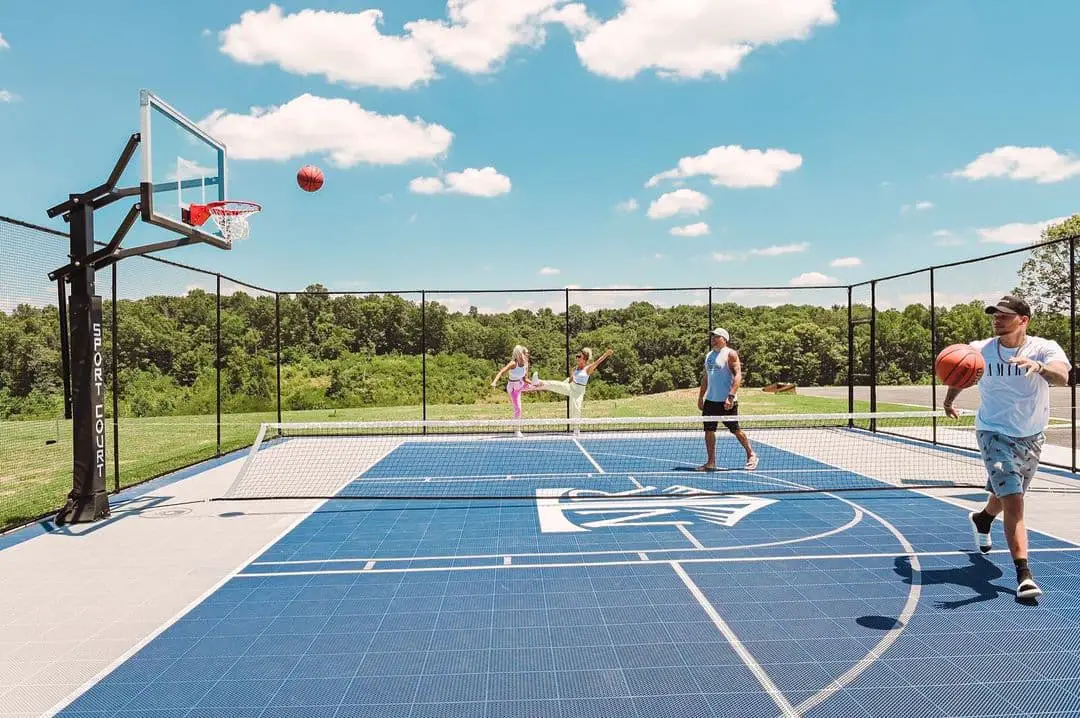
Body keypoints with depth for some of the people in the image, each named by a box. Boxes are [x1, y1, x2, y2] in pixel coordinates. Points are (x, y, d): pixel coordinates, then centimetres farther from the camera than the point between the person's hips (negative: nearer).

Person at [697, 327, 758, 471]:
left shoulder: (730, 353, -7)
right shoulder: (709, 355, 15)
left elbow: (738, 375, -15)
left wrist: (731, 396, -23)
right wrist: (701, 397, 16)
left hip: (726, 401, -7)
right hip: (710, 400, 7)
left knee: (735, 430, 2)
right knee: (709, 431, 3)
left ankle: (751, 455, 20)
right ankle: (711, 462, 10)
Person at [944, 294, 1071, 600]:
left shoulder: (1044, 348, -12)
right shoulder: (980, 350, -8)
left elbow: (1062, 377, -35)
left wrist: (1038, 366, -54)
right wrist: (949, 399, 18)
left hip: (1031, 438, 2)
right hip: (994, 434, -2)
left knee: (1006, 496, 23)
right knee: (1013, 502, -17)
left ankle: (982, 519, 57)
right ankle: (1024, 574, -17)